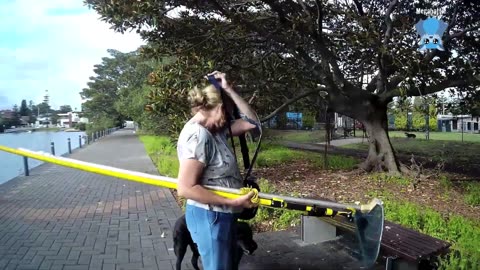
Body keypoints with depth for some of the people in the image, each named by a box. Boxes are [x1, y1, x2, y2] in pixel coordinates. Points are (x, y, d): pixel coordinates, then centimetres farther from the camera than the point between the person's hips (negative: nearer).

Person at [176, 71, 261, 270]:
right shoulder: (197, 135, -24)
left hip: (223, 215, 10)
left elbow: (252, 123, 4)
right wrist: (234, 202, -25)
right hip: (209, 216, -9)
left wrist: (229, 90, -3)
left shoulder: (215, 130, 4)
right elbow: (185, 189, -28)